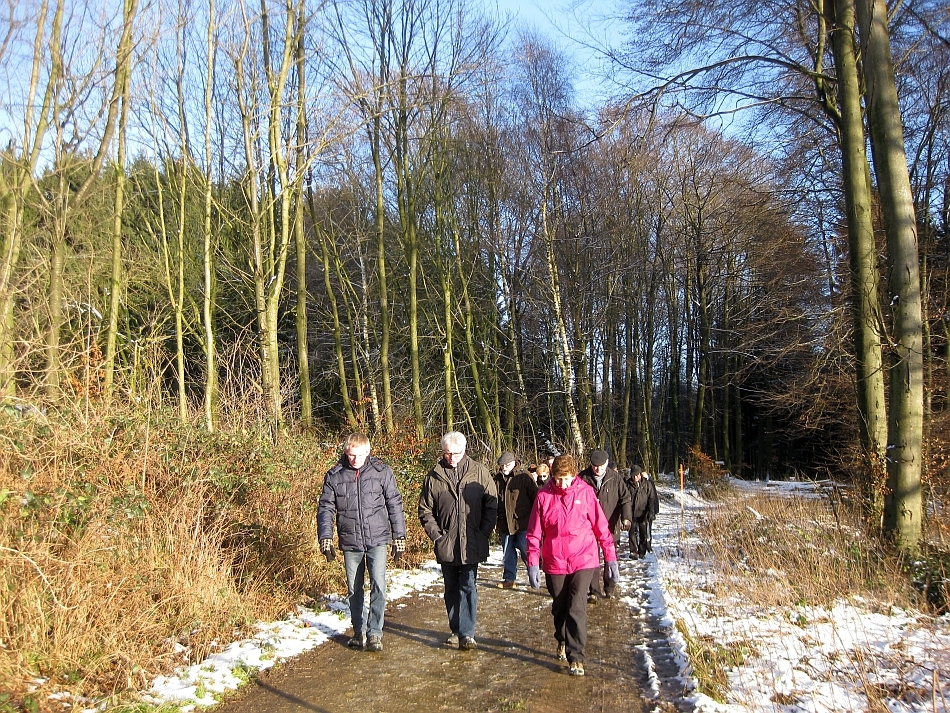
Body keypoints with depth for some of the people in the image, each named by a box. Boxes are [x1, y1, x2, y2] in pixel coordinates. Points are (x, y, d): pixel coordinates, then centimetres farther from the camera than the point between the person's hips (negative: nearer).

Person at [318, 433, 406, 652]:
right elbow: (326, 508, 3)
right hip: (350, 542, 2)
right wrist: (325, 538, -6)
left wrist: (399, 536, 0)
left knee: (378, 585, -12)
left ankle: (374, 632, 0)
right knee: (354, 590, 11)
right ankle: (359, 632, 26)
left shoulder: (382, 472, -5)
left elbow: (395, 504, 1)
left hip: (377, 539, -2)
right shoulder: (334, 476, -1)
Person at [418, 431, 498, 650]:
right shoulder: (434, 476, 0)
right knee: (451, 589, 13)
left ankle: (466, 633, -1)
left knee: (467, 587, -6)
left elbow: (492, 505, 1)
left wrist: (483, 532, -7)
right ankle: (456, 630, 26)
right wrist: (436, 534, -3)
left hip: (472, 545, -2)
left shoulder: (479, 472, -2)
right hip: (446, 545, 2)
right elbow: (425, 510, 7)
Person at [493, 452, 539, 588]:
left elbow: (535, 498, -4)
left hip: (523, 524, -5)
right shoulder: (497, 479, 8)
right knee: (508, 554, 12)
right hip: (505, 525, 5)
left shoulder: (524, 477, -6)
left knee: (526, 551, -2)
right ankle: (509, 578, 24)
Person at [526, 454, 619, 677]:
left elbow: (601, 527, 0)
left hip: (584, 560, -2)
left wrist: (610, 558, 1)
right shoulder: (544, 496, -5)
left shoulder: (585, 492, -6)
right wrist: (533, 564, -5)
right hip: (555, 563, 2)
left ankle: (576, 657, -1)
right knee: (560, 607, 15)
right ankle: (562, 641, 41)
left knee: (577, 607, -12)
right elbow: (534, 533, -1)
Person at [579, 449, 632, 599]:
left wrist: (626, 517, -16)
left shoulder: (615, 477, -4)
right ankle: (594, 591, 12)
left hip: (611, 526, 1)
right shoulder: (583, 478, -6)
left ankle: (609, 590, 26)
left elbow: (625, 498, -3)